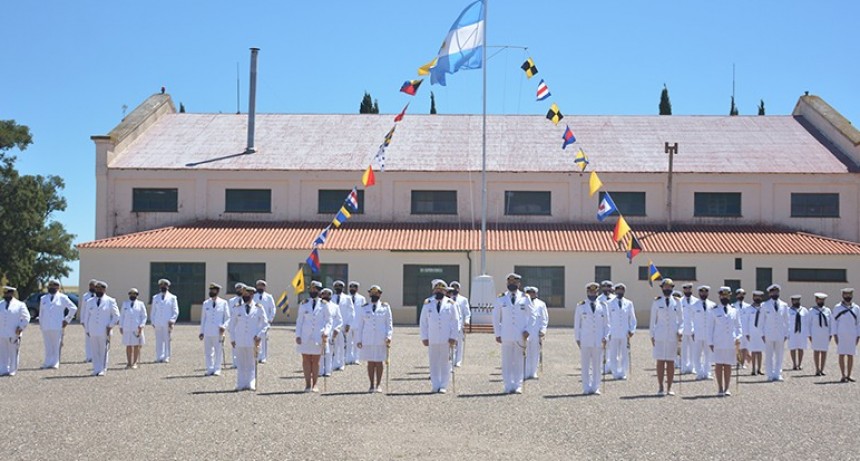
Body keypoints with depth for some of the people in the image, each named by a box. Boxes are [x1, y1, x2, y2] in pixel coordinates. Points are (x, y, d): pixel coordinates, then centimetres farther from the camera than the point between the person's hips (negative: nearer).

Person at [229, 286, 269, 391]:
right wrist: (232, 339, 7)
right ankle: (241, 385, 7)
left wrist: (259, 336, -6)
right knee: (241, 364, 3)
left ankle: (251, 385, 4)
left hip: (253, 342, -2)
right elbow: (232, 324, 13)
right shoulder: (238, 308, 7)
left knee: (251, 364, 1)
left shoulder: (258, 308, 3)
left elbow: (265, 324, 6)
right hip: (240, 342, 2)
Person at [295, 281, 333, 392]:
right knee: (306, 360, 0)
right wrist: (298, 335, 0)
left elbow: (329, 320, 4)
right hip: (305, 337, 1)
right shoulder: (304, 304, 8)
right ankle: (308, 384, 3)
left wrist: (326, 332, -11)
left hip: (318, 337, -1)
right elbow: (299, 320, 9)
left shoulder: (324, 304, 4)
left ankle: (314, 385, 9)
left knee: (316, 361, 3)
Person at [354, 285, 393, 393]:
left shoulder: (385, 307, 7)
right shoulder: (363, 308, 9)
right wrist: (358, 340, 4)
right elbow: (359, 325, 9)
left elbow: (389, 323, 6)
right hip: (367, 340, 1)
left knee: (379, 362, 1)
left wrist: (388, 336, -6)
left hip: (381, 340, -1)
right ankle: (372, 385, 9)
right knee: (370, 362, 2)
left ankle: (378, 385, 7)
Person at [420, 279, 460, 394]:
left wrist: (453, 337, -5)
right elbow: (423, 322, 9)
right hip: (432, 340, 1)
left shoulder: (450, 304, 5)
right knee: (434, 363, 2)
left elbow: (455, 322, 3)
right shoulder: (427, 303, 8)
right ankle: (435, 386, 7)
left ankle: (443, 386, 5)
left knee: (445, 363, 0)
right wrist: (424, 337, 2)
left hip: (447, 340, -1)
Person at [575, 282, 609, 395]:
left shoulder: (603, 305, 10)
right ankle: (587, 388, 5)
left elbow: (606, 323, 11)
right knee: (585, 365, 0)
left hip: (599, 341, 1)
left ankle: (596, 388, 10)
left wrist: (605, 337, 0)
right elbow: (577, 324, 7)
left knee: (597, 365, 3)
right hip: (585, 341, -1)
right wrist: (577, 339, 1)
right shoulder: (581, 306, 6)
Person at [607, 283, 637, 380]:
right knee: (613, 355, 0)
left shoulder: (629, 303, 10)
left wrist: (632, 330, 0)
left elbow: (632, 319, 13)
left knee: (625, 355, 2)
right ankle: (616, 373, 8)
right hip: (613, 334, -1)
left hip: (625, 334, 1)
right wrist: (607, 332, 1)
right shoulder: (610, 304, 4)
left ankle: (623, 373, 10)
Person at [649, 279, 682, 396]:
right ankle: (660, 388, 4)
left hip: (673, 336, 1)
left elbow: (680, 320, 12)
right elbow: (653, 320, 8)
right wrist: (652, 335, 3)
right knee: (660, 361, -1)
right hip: (660, 336, -1)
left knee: (671, 362, 3)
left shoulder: (676, 302, 8)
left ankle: (669, 388, 8)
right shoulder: (656, 302, 6)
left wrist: (680, 330, -5)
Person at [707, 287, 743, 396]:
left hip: (731, 343, 2)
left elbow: (738, 326, 15)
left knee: (728, 366, 4)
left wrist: (738, 337, -2)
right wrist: (710, 342, -2)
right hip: (718, 343, -2)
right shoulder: (713, 311, 5)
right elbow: (709, 327, 5)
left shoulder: (734, 311, 11)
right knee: (718, 365, -4)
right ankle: (720, 389, 1)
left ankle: (726, 389, 7)